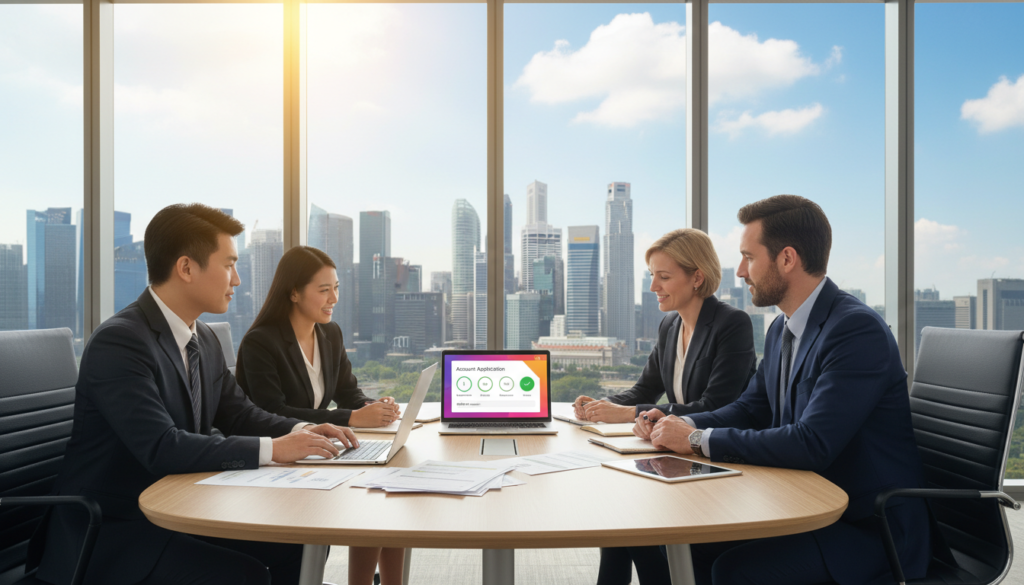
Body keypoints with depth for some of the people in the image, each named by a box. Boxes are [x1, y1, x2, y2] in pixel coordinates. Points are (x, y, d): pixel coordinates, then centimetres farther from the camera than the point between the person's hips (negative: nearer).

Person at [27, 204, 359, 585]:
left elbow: (238, 413, 11)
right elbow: (162, 447, -30)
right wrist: (272, 449, -27)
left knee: (291, 547, -6)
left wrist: (301, 430, -8)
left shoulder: (205, 340, 6)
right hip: (109, 530, -8)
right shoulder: (117, 342, -21)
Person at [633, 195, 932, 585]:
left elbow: (812, 444, -30)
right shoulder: (782, 330, 7)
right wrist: (678, 424, -4)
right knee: (695, 542, -3)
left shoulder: (858, 330, -22)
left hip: (872, 529, -8)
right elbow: (750, 409, 15)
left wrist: (699, 439, -22)